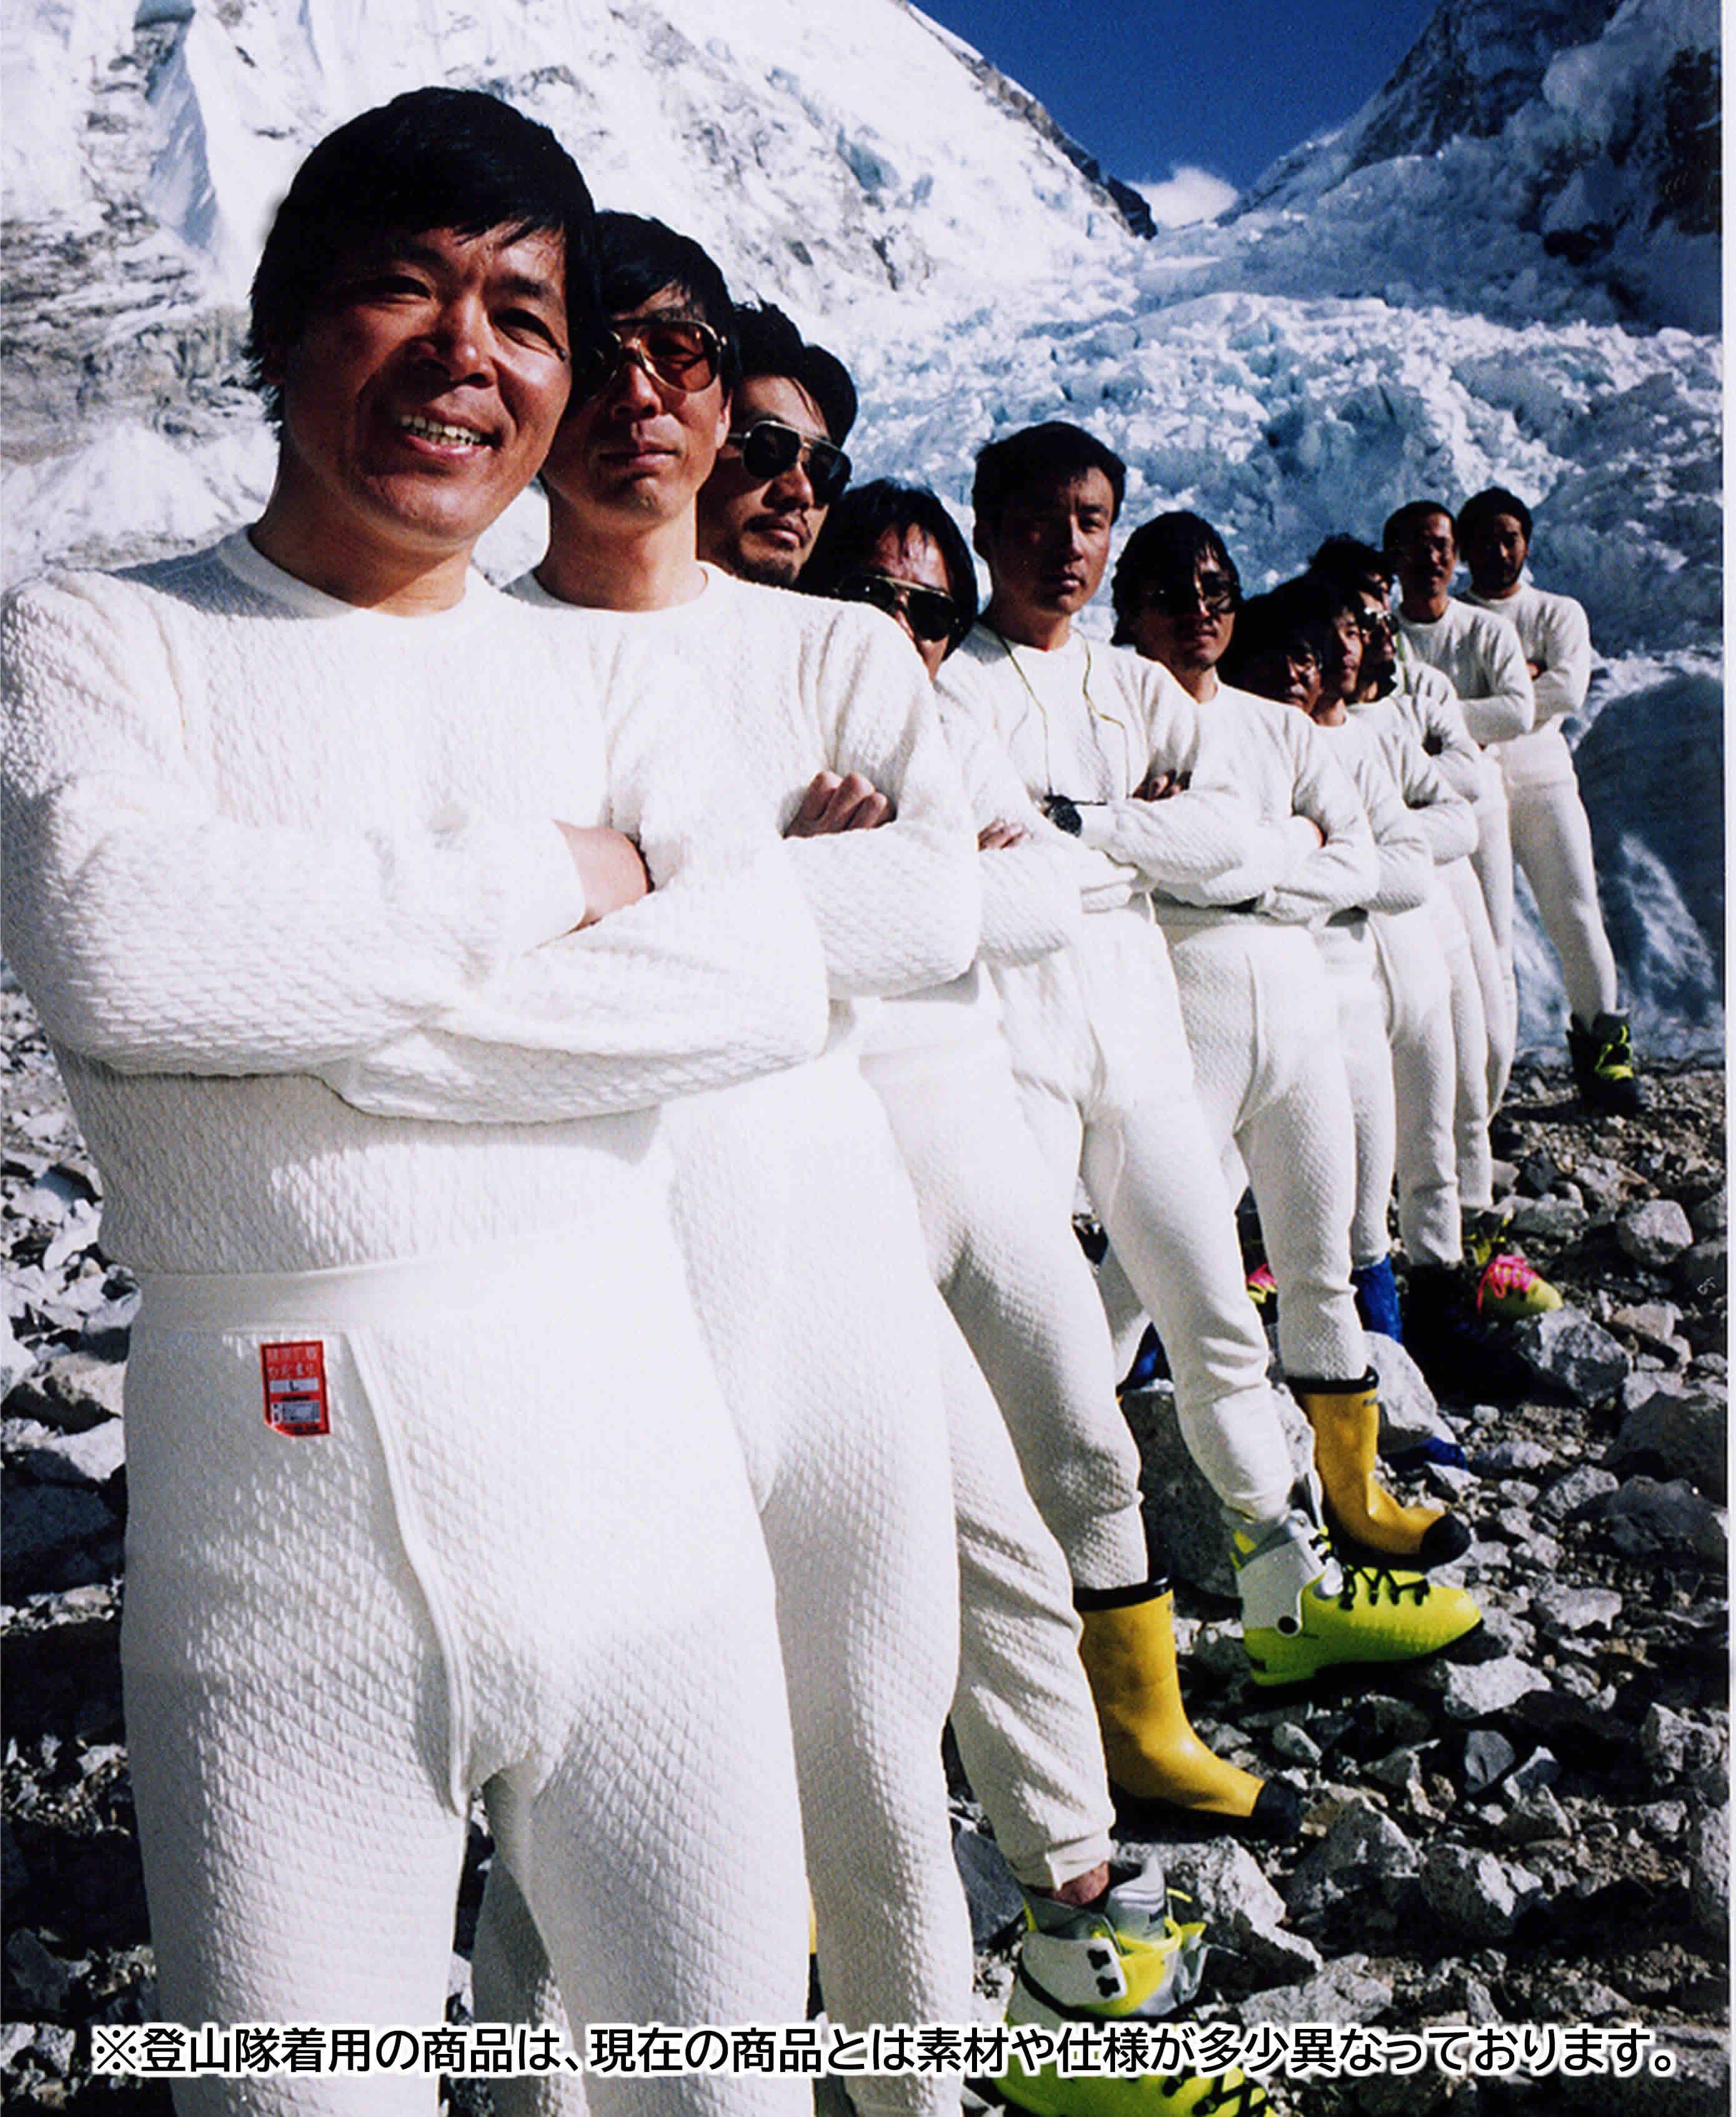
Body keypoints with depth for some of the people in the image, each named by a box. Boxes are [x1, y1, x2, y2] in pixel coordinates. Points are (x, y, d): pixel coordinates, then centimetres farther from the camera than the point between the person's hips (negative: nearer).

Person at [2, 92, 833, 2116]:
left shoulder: (596, 679, 10)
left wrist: (312, 1012, -14)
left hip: (638, 1490, 3)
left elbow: (769, 981, -8)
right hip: (278, 1533, -2)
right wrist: (546, 875, -9)